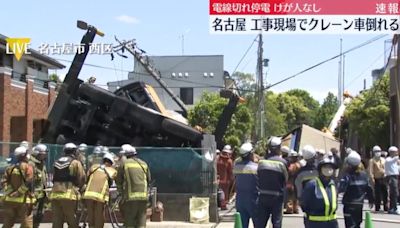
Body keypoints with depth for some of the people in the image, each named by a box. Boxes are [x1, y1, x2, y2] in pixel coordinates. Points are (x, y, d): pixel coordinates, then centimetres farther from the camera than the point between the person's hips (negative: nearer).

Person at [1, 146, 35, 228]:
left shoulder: (10, 168, 11)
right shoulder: (28, 167, -6)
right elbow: (28, 183, -17)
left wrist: (9, 192, -4)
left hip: (10, 200, 5)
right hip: (24, 201, -5)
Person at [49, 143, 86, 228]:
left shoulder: (57, 162, 17)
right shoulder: (75, 163, 1)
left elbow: (54, 178, 16)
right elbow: (82, 178, 0)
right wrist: (78, 189, 17)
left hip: (55, 194, 5)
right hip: (69, 194, -5)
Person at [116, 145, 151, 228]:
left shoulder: (124, 164, 3)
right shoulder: (144, 164, 14)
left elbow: (118, 181, 7)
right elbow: (148, 179, 18)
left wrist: (121, 192, 22)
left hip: (130, 196, -3)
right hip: (143, 196, 3)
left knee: (129, 221, 4)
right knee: (141, 220, 9)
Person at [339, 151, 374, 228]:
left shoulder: (348, 176, -15)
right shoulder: (364, 175, 3)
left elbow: (340, 188, -27)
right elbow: (368, 188, 10)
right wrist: (371, 200, 19)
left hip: (349, 205, -6)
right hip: (360, 204, 6)